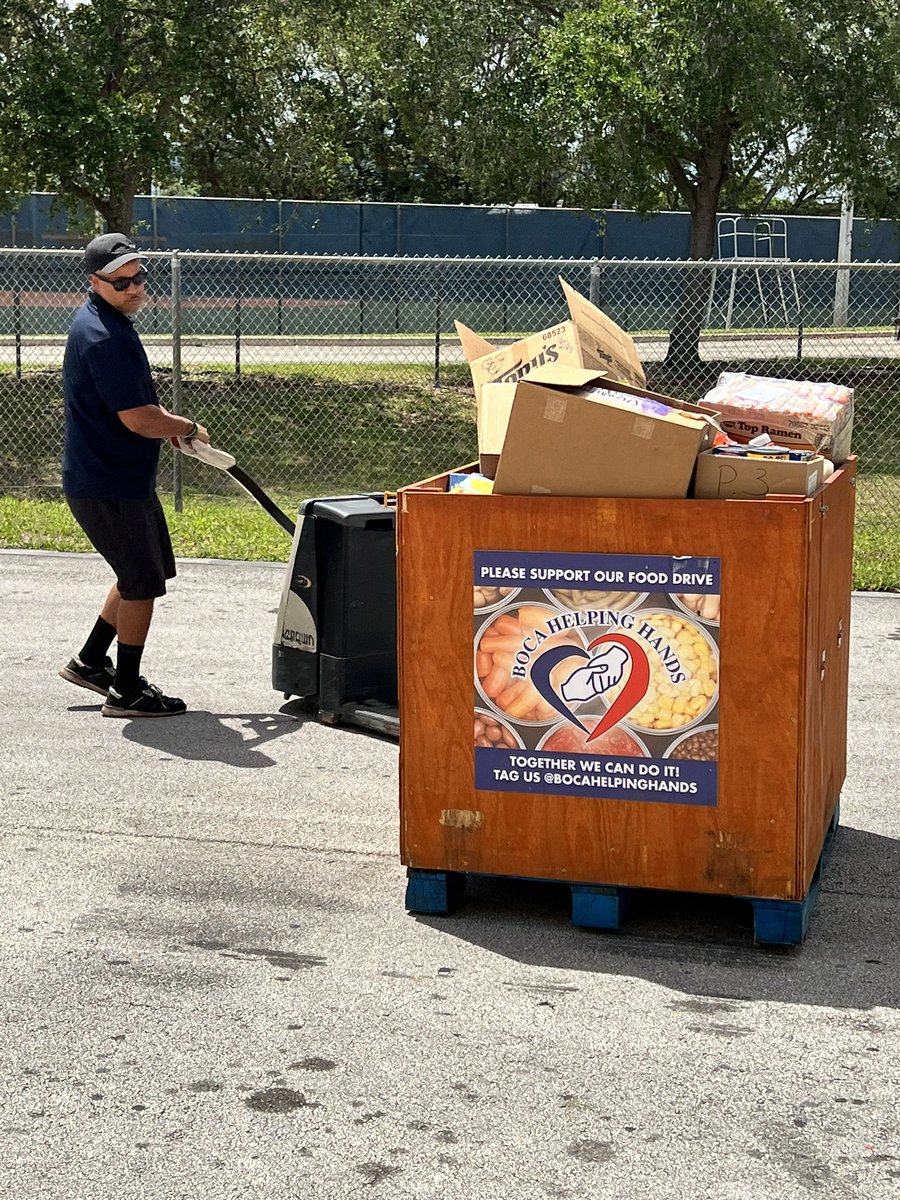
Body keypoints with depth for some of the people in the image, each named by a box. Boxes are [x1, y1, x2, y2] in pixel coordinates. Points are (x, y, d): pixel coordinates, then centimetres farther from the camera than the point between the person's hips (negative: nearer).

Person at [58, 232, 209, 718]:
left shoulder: (111, 321, 9)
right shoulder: (102, 338, -24)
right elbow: (139, 421, -26)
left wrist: (166, 420, 9)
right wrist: (189, 428, -8)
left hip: (126, 477, 11)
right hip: (108, 486, -11)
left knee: (146, 571, 21)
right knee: (142, 582, -1)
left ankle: (90, 662, 30)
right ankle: (126, 692, 11)